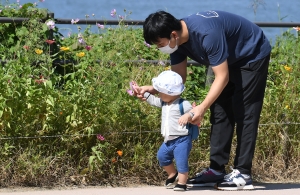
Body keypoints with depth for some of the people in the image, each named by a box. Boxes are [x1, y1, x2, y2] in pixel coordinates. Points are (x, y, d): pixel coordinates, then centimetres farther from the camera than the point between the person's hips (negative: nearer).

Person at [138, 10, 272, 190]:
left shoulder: (207, 34, -38)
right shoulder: (178, 40, -12)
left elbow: (222, 78, -33)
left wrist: (202, 108, -38)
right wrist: (154, 89, -22)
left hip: (253, 56, -9)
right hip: (231, 60, 9)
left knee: (243, 113, -12)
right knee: (220, 112, 4)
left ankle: (243, 174, -13)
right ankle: (217, 170, 6)